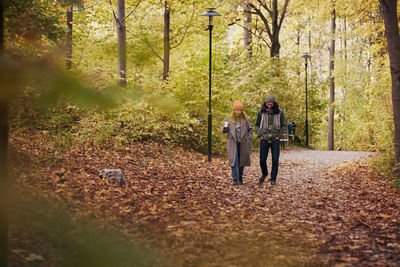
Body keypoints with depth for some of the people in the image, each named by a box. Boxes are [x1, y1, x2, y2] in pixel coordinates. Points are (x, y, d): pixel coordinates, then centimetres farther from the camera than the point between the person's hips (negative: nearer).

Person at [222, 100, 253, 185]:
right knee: (234, 161, -7)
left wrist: (249, 139, -2)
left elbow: (250, 130, 9)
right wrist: (225, 128, -18)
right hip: (233, 143, -1)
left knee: (242, 161, 6)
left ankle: (240, 178, 19)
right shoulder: (229, 119, -1)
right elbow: (224, 131, 4)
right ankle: (235, 179, -3)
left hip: (243, 143, 1)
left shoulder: (245, 119, 1)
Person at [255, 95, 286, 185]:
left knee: (275, 160, -2)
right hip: (264, 139, 1)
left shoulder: (280, 112, -3)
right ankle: (264, 174, 32)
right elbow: (257, 125, 11)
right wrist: (260, 135, 0)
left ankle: (273, 179, 10)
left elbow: (283, 125, 7)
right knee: (262, 159, 5)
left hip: (275, 140, -1)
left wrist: (279, 136, -3)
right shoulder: (261, 112, -1)